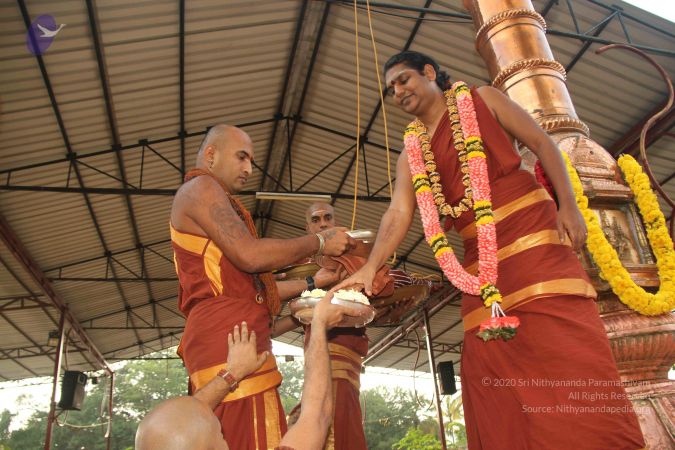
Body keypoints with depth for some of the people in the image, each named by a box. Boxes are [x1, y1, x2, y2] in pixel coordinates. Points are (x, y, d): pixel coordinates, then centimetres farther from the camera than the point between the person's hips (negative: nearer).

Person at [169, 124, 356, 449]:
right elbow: (250, 255, -14)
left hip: (224, 340, 10)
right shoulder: (200, 188, 1)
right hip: (228, 338, -10)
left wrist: (312, 283, 22)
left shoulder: (214, 201, 31)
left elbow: (251, 286, 26)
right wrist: (319, 242, -3)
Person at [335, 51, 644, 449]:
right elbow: (399, 213, 1)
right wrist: (370, 267, -16)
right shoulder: (412, 154, 15)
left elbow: (543, 144, 5)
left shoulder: (482, 100, 11)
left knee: (573, 365, -13)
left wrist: (569, 204, -9)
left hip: (535, 241, -3)